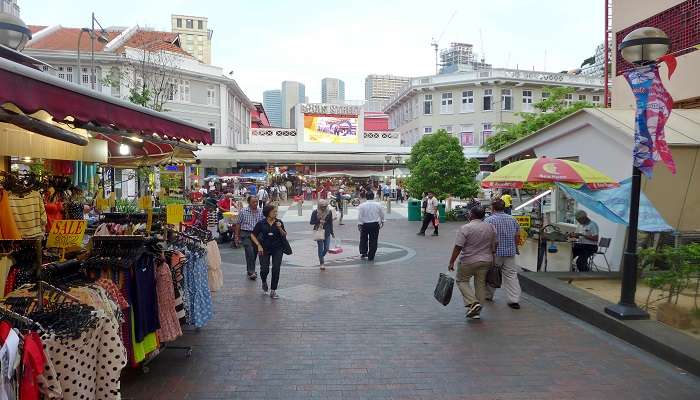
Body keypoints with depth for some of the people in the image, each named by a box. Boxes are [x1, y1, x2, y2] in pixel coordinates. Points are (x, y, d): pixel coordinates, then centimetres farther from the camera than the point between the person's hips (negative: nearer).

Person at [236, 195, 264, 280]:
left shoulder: (261, 212, 3)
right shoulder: (243, 211, -2)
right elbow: (239, 224, 5)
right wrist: (237, 235, 5)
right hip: (246, 234, -3)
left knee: (254, 253, 10)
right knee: (250, 252, -16)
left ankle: (250, 271, 28)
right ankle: (251, 272, -12)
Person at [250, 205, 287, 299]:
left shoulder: (279, 222, -1)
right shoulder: (261, 223, -5)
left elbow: (284, 235, -1)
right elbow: (253, 235, 2)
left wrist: (280, 228, -18)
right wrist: (259, 245, -8)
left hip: (277, 249, 1)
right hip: (265, 249, -1)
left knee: (276, 269, -5)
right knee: (264, 269, -4)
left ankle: (273, 291, 7)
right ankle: (264, 282, 32)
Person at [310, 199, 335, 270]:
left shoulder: (329, 212, 0)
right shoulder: (315, 212, -7)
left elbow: (330, 223, 7)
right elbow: (311, 222, -4)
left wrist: (332, 232, 10)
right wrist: (319, 221, -19)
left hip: (327, 233, 2)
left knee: (326, 248, 4)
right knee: (320, 248, 1)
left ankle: (321, 257, 35)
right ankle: (322, 263, 13)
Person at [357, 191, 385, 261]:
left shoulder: (362, 205, -7)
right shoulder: (378, 205, -3)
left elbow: (359, 216, -7)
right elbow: (382, 214, 10)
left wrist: (359, 224, 0)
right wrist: (382, 222, 25)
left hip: (365, 224, 0)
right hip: (375, 224, 1)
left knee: (363, 239, 19)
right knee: (373, 240, 7)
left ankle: (363, 253, 21)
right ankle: (371, 257, 10)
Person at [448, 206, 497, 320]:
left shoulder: (465, 228, -16)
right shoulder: (491, 227, 1)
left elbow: (458, 247, -17)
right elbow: (494, 246, 10)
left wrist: (451, 262, -10)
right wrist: (492, 259, 21)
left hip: (468, 261, -5)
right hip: (486, 261, 5)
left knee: (462, 281, 13)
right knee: (481, 284, 11)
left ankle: (473, 303, -3)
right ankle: (476, 311, 16)